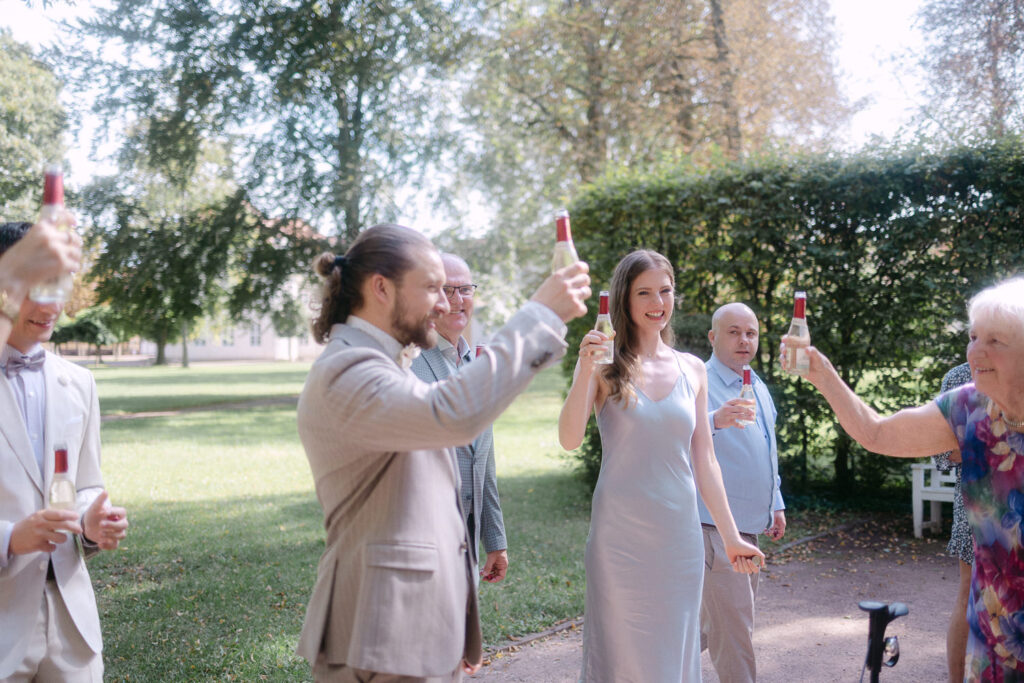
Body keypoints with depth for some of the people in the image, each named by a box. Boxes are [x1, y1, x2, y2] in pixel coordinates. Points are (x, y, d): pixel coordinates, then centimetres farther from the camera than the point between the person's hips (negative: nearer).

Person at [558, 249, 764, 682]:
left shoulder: (692, 369, 7)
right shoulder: (604, 363, -3)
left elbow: (703, 460, 11)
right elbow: (570, 439, -16)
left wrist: (730, 536, 11)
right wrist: (586, 370, -27)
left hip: (680, 532, 4)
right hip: (620, 533, -3)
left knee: (674, 648, 12)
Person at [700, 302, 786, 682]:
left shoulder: (758, 388, 15)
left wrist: (776, 505, 22)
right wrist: (714, 420, -50)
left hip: (748, 523, 9)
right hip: (716, 523, -9)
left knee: (717, 615, 19)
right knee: (734, 626, -5)